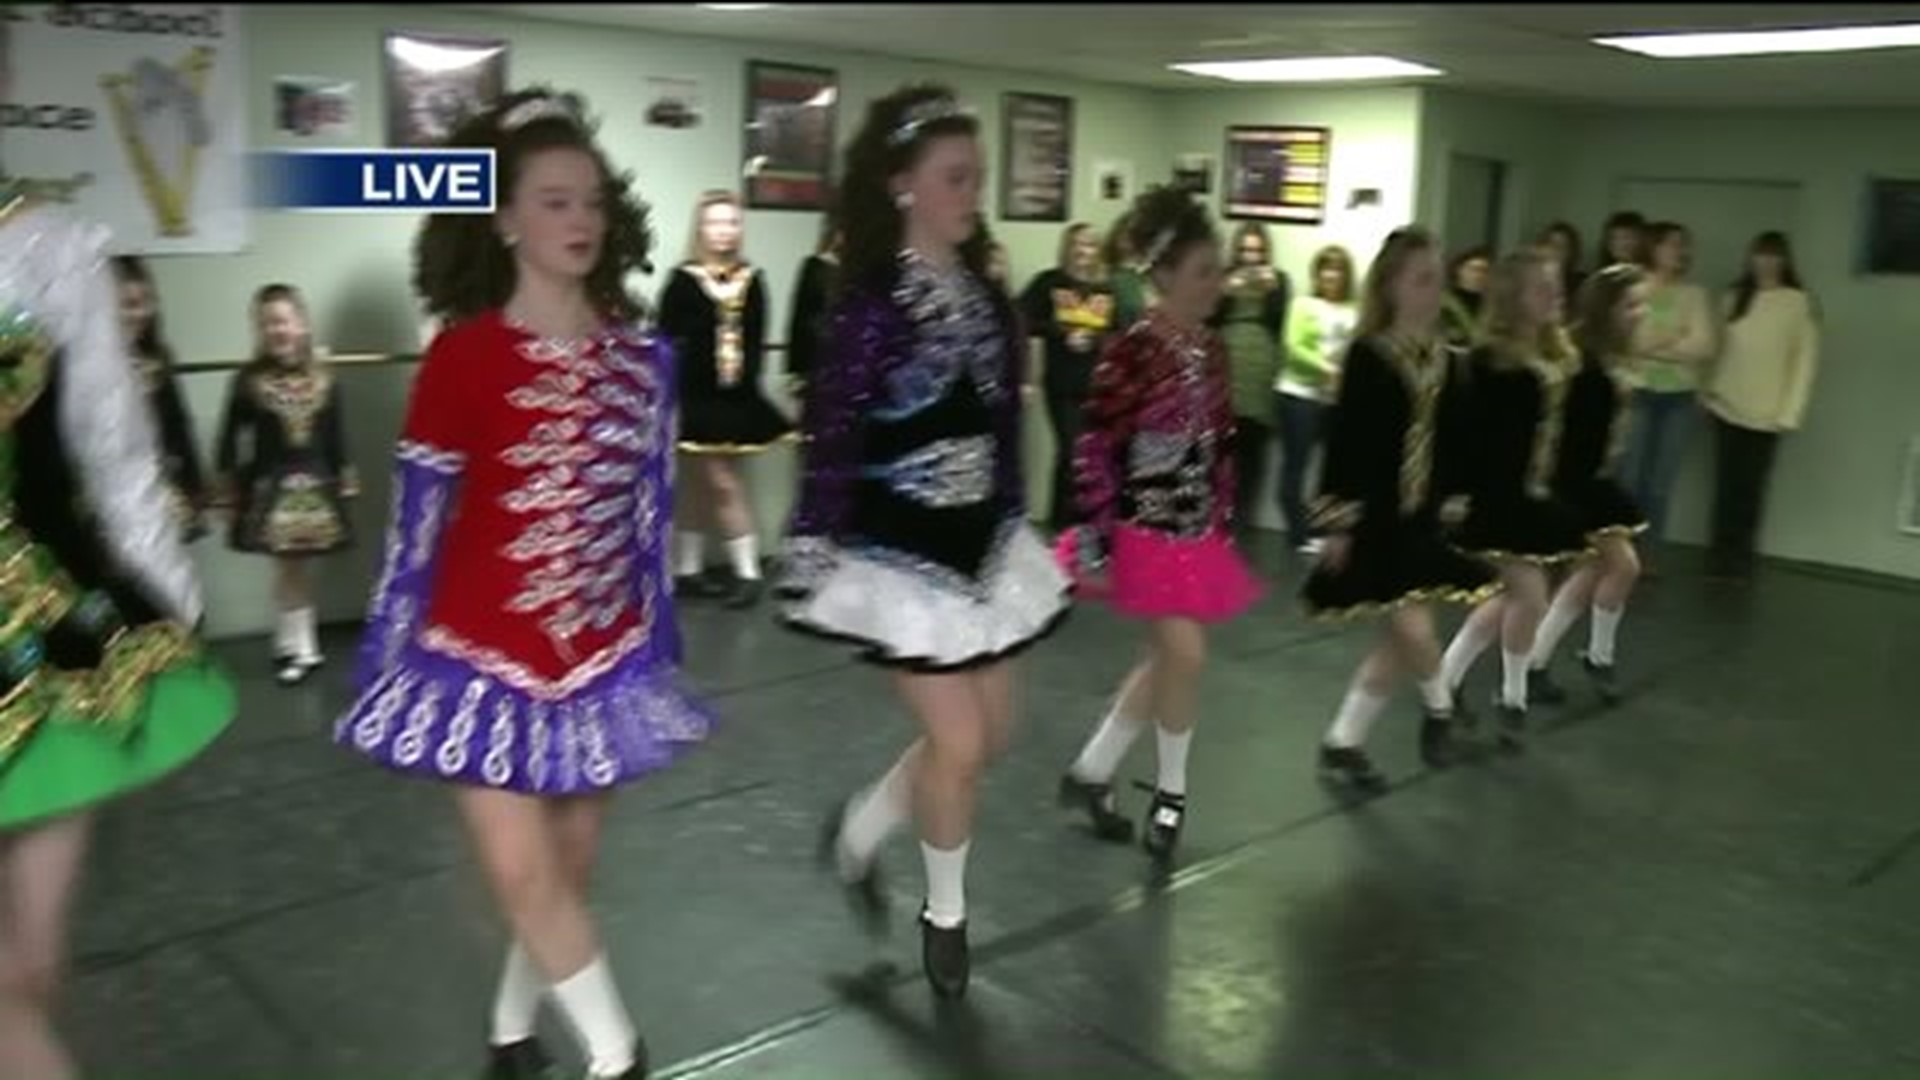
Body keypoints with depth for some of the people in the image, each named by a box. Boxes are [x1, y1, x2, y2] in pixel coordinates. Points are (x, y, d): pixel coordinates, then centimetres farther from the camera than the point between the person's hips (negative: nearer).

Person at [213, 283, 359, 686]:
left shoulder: (324, 379, -1)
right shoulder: (249, 382, -7)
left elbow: (337, 435, 5)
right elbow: (232, 435, -1)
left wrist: (345, 477, 7)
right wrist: (228, 482, 0)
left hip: (315, 484, 1)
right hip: (271, 486, -1)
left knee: (299, 567, 9)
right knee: (288, 567, 4)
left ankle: (294, 643, 22)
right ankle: (300, 646, 14)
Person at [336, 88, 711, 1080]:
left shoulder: (640, 354, -1)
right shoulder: (463, 356, -11)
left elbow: (652, 507, 5)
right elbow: (415, 518, -6)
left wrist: (660, 636, 8)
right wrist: (383, 649, -2)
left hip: (602, 651, 4)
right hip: (485, 654, -3)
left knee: (569, 863, 14)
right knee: (523, 871, -3)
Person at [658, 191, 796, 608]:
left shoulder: (751, 280, 6)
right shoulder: (682, 281, -5)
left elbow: (756, 343, 5)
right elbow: (666, 343, -7)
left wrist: (746, 381, -8)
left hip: (736, 397, 4)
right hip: (696, 397, -4)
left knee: (704, 484, 11)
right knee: (723, 484, -1)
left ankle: (688, 571, 21)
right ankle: (747, 572, 7)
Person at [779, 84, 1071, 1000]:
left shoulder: (987, 297, 6)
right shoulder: (871, 302, -14)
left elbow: (1005, 424, 12)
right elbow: (831, 437, -15)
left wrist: (1016, 528, 15)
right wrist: (813, 557, -15)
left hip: (981, 543, 7)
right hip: (899, 549, -7)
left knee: (990, 733, 13)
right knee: (958, 740, -1)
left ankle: (856, 833, 36)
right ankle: (945, 915, 26)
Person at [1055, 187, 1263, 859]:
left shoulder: (1214, 352, 5)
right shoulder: (1130, 354, -17)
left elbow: (1222, 447, 12)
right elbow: (1094, 454, -17)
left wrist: (1225, 531, 13)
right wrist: (1094, 546, -17)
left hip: (1197, 534, 8)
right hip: (1144, 532, -8)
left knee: (1168, 659, 12)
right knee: (1186, 654, -7)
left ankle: (1090, 772, 28)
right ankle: (1171, 791, 17)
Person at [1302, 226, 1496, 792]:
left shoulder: (1444, 359, 7)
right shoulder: (1367, 355, -10)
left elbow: (1454, 441, 13)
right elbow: (1345, 441, -12)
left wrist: (1455, 505, 9)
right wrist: (1339, 521, -14)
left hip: (1422, 517, 6)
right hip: (1374, 516, -6)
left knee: (1399, 643, 7)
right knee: (1413, 628, -10)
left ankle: (1342, 742, 21)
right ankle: (1440, 709, 22)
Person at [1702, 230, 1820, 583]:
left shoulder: (1799, 303, -4)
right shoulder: (1735, 297, 10)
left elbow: (1806, 360, -6)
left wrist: (1790, 412, -11)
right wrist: (1708, 389, 2)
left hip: (1766, 413, -3)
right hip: (1727, 406, 3)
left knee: (1751, 488, -1)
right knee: (1727, 486, 4)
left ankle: (1741, 561, 7)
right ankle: (1722, 559, 11)